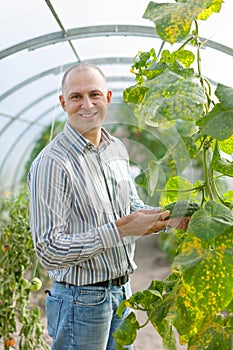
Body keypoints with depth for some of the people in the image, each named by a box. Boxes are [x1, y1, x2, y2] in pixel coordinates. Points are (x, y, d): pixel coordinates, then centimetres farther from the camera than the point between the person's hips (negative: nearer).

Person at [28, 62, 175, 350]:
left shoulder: (117, 148, 5)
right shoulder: (51, 163, -21)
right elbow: (48, 251, -24)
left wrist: (167, 217, -3)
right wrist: (120, 229, -27)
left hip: (122, 291, 7)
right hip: (81, 301, -7)